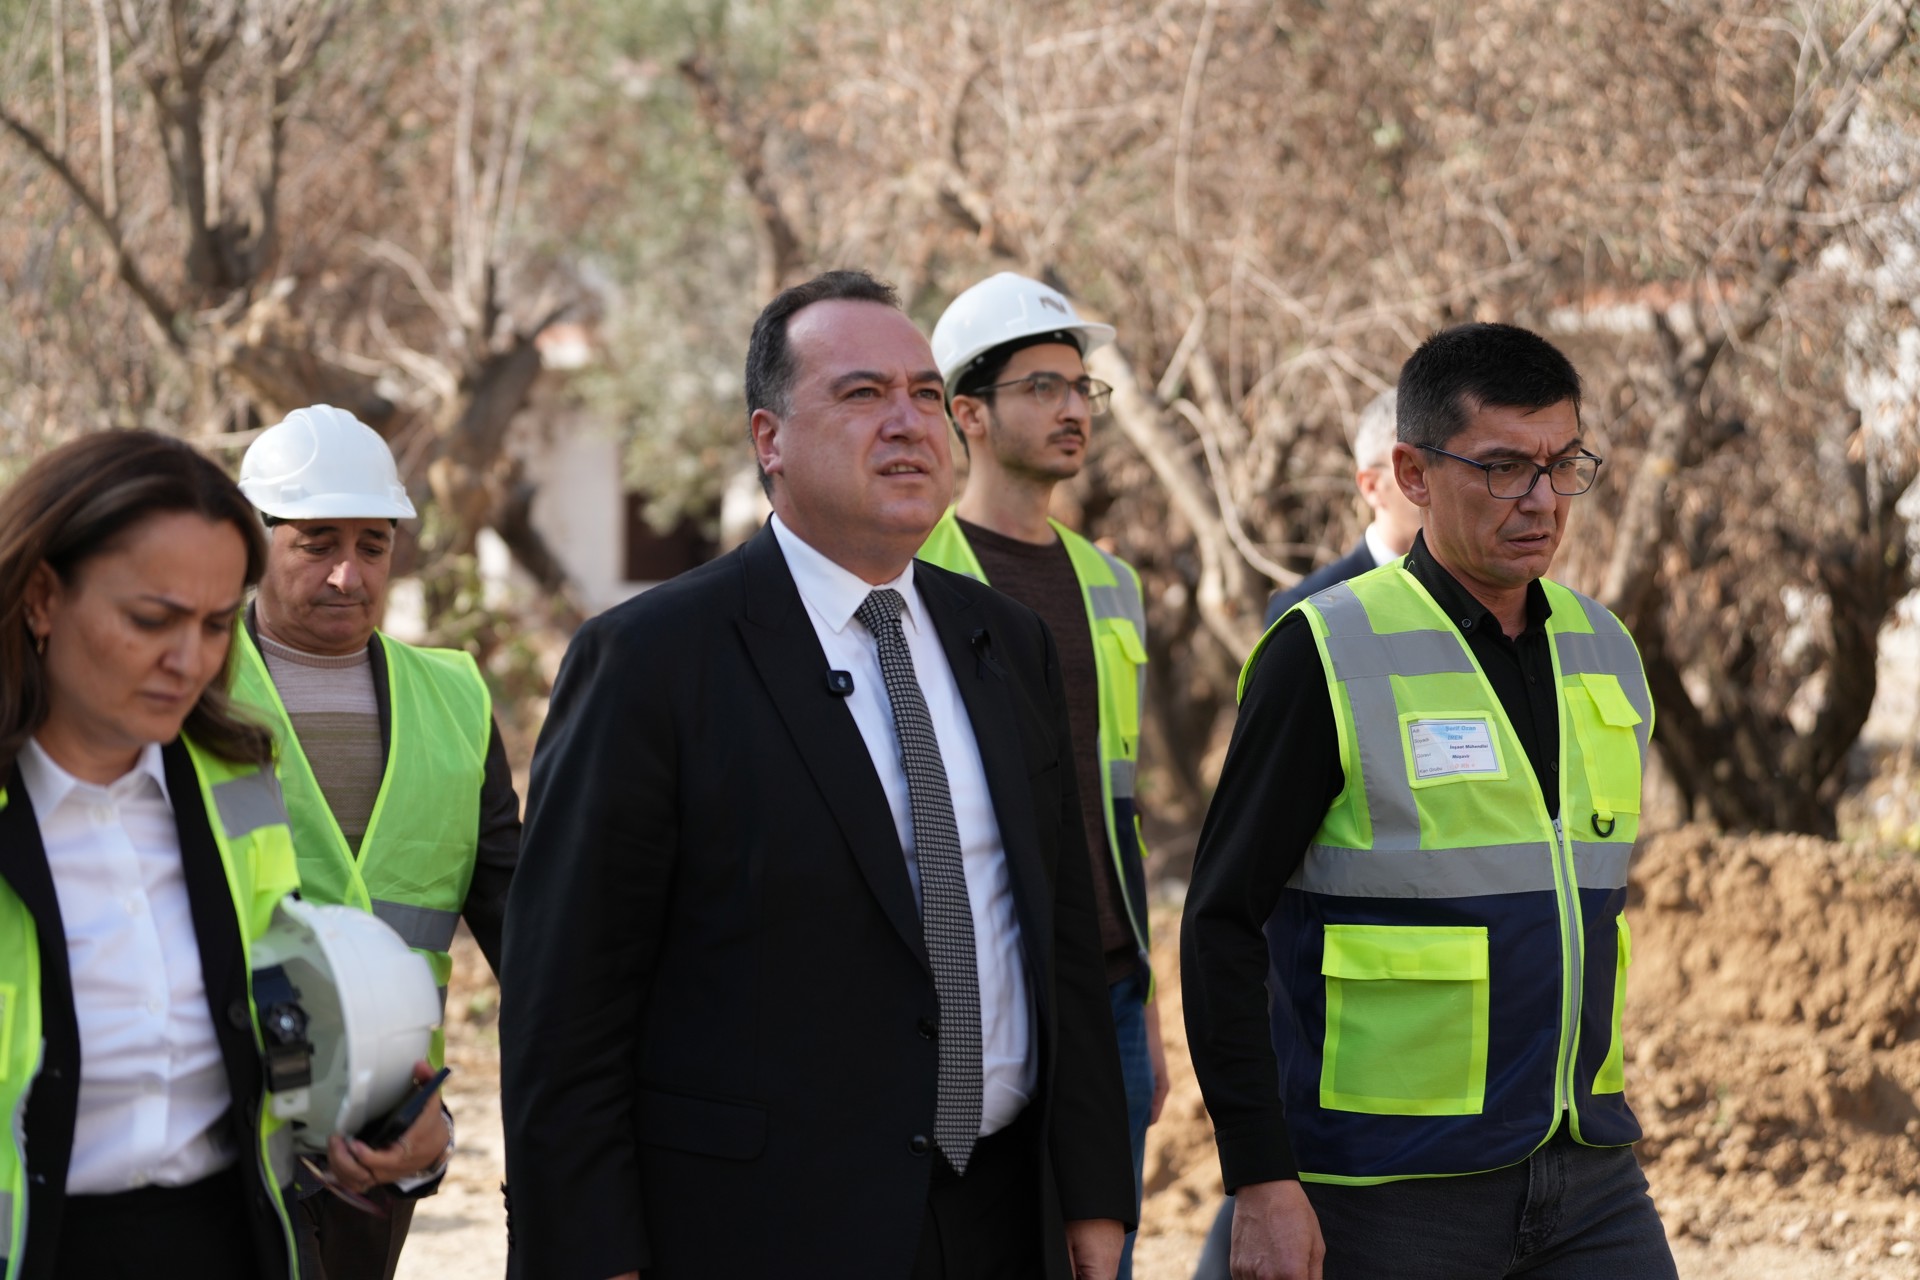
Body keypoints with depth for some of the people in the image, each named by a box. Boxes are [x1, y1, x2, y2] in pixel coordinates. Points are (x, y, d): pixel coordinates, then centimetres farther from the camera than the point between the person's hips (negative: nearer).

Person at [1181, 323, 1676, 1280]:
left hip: (1592, 1179, 5)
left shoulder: (1603, 650, 11)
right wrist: (1262, 1183, -15)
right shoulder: (1329, 656, -9)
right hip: (1395, 1193, -5)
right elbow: (1222, 927, -10)